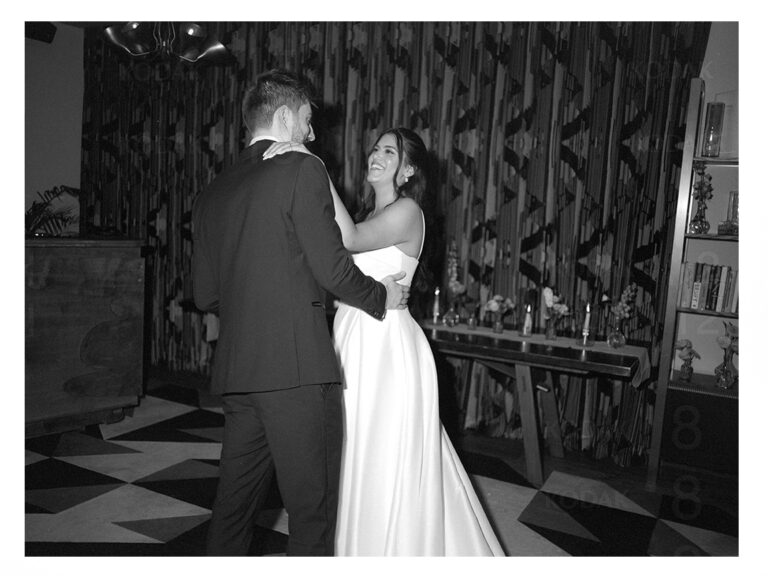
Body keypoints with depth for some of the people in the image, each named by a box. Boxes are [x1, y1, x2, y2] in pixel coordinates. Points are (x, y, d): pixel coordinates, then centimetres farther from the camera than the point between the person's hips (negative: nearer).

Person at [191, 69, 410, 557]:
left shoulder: (212, 194, 14)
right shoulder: (302, 170, -5)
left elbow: (204, 295, 15)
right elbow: (332, 268, -12)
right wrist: (381, 297, 5)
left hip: (235, 371, 7)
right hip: (298, 369, -7)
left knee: (235, 503, 18)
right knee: (312, 508, 5)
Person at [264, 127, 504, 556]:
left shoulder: (407, 211, -9)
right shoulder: (369, 214, 17)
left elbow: (350, 239, -26)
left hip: (387, 346, -8)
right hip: (355, 341, 8)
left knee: (388, 462, 3)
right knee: (358, 458, 17)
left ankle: (397, 551, 22)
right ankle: (362, 547, 35)